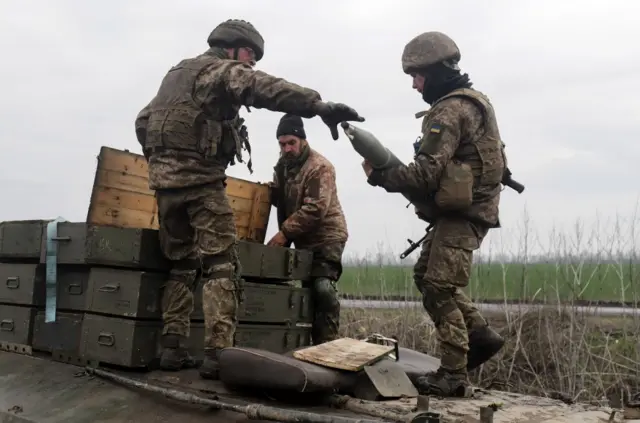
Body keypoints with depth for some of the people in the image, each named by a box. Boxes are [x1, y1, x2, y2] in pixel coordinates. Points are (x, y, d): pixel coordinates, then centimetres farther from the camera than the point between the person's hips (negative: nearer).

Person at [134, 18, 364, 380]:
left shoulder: (176, 74, 25)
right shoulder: (222, 70, -1)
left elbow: (143, 121, 29)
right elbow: (266, 88, -21)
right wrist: (319, 106, -32)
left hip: (164, 179, 8)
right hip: (201, 180, -8)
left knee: (181, 266, 14)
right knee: (221, 267, -7)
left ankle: (173, 348, 11)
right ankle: (218, 353, -13)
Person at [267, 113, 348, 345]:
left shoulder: (320, 167, -18)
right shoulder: (283, 164, 9)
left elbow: (315, 210, -27)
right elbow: (282, 199, 18)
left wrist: (284, 233, -29)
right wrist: (269, 192, -5)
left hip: (326, 235, -8)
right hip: (303, 239, 8)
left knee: (323, 287, -22)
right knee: (308, 289, 12)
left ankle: (326, 344, -15)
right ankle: (313, 342, 22)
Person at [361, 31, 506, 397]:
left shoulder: (450, 111, -15)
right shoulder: (471, 102, 18)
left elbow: (427, 172, -21)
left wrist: (380, 175, -9)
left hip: (461, 212, -10)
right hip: (467, 207, 10)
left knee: (440, 287, -8)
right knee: (426, 275, 16)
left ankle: (453, 375, -2)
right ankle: (480, 336, 17)